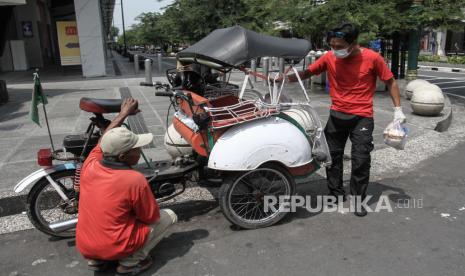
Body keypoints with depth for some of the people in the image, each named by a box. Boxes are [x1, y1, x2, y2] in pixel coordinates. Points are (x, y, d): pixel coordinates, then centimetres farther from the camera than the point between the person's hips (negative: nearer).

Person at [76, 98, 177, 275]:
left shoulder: (89, 166, -7)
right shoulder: (136, 180, -22)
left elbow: (104, 141, 14)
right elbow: (151, 217, -8)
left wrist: (123, 114, 24)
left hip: (84, 246, 6)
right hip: (113, 248, -6)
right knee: (169, 215, 8)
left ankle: (95, 259, 18)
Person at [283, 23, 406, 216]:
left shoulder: (372, 58, -12)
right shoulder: (329, 58, -5)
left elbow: (390, 82, -2)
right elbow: (307, 73, 3)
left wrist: (398, 109, -5)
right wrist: (285, 78, -10)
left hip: (362, 117, -3)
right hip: (337, 115, 3)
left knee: (361, 160, -1)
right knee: (333, 155, 10)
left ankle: (358, 199, 17)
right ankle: (336, 194, 27)